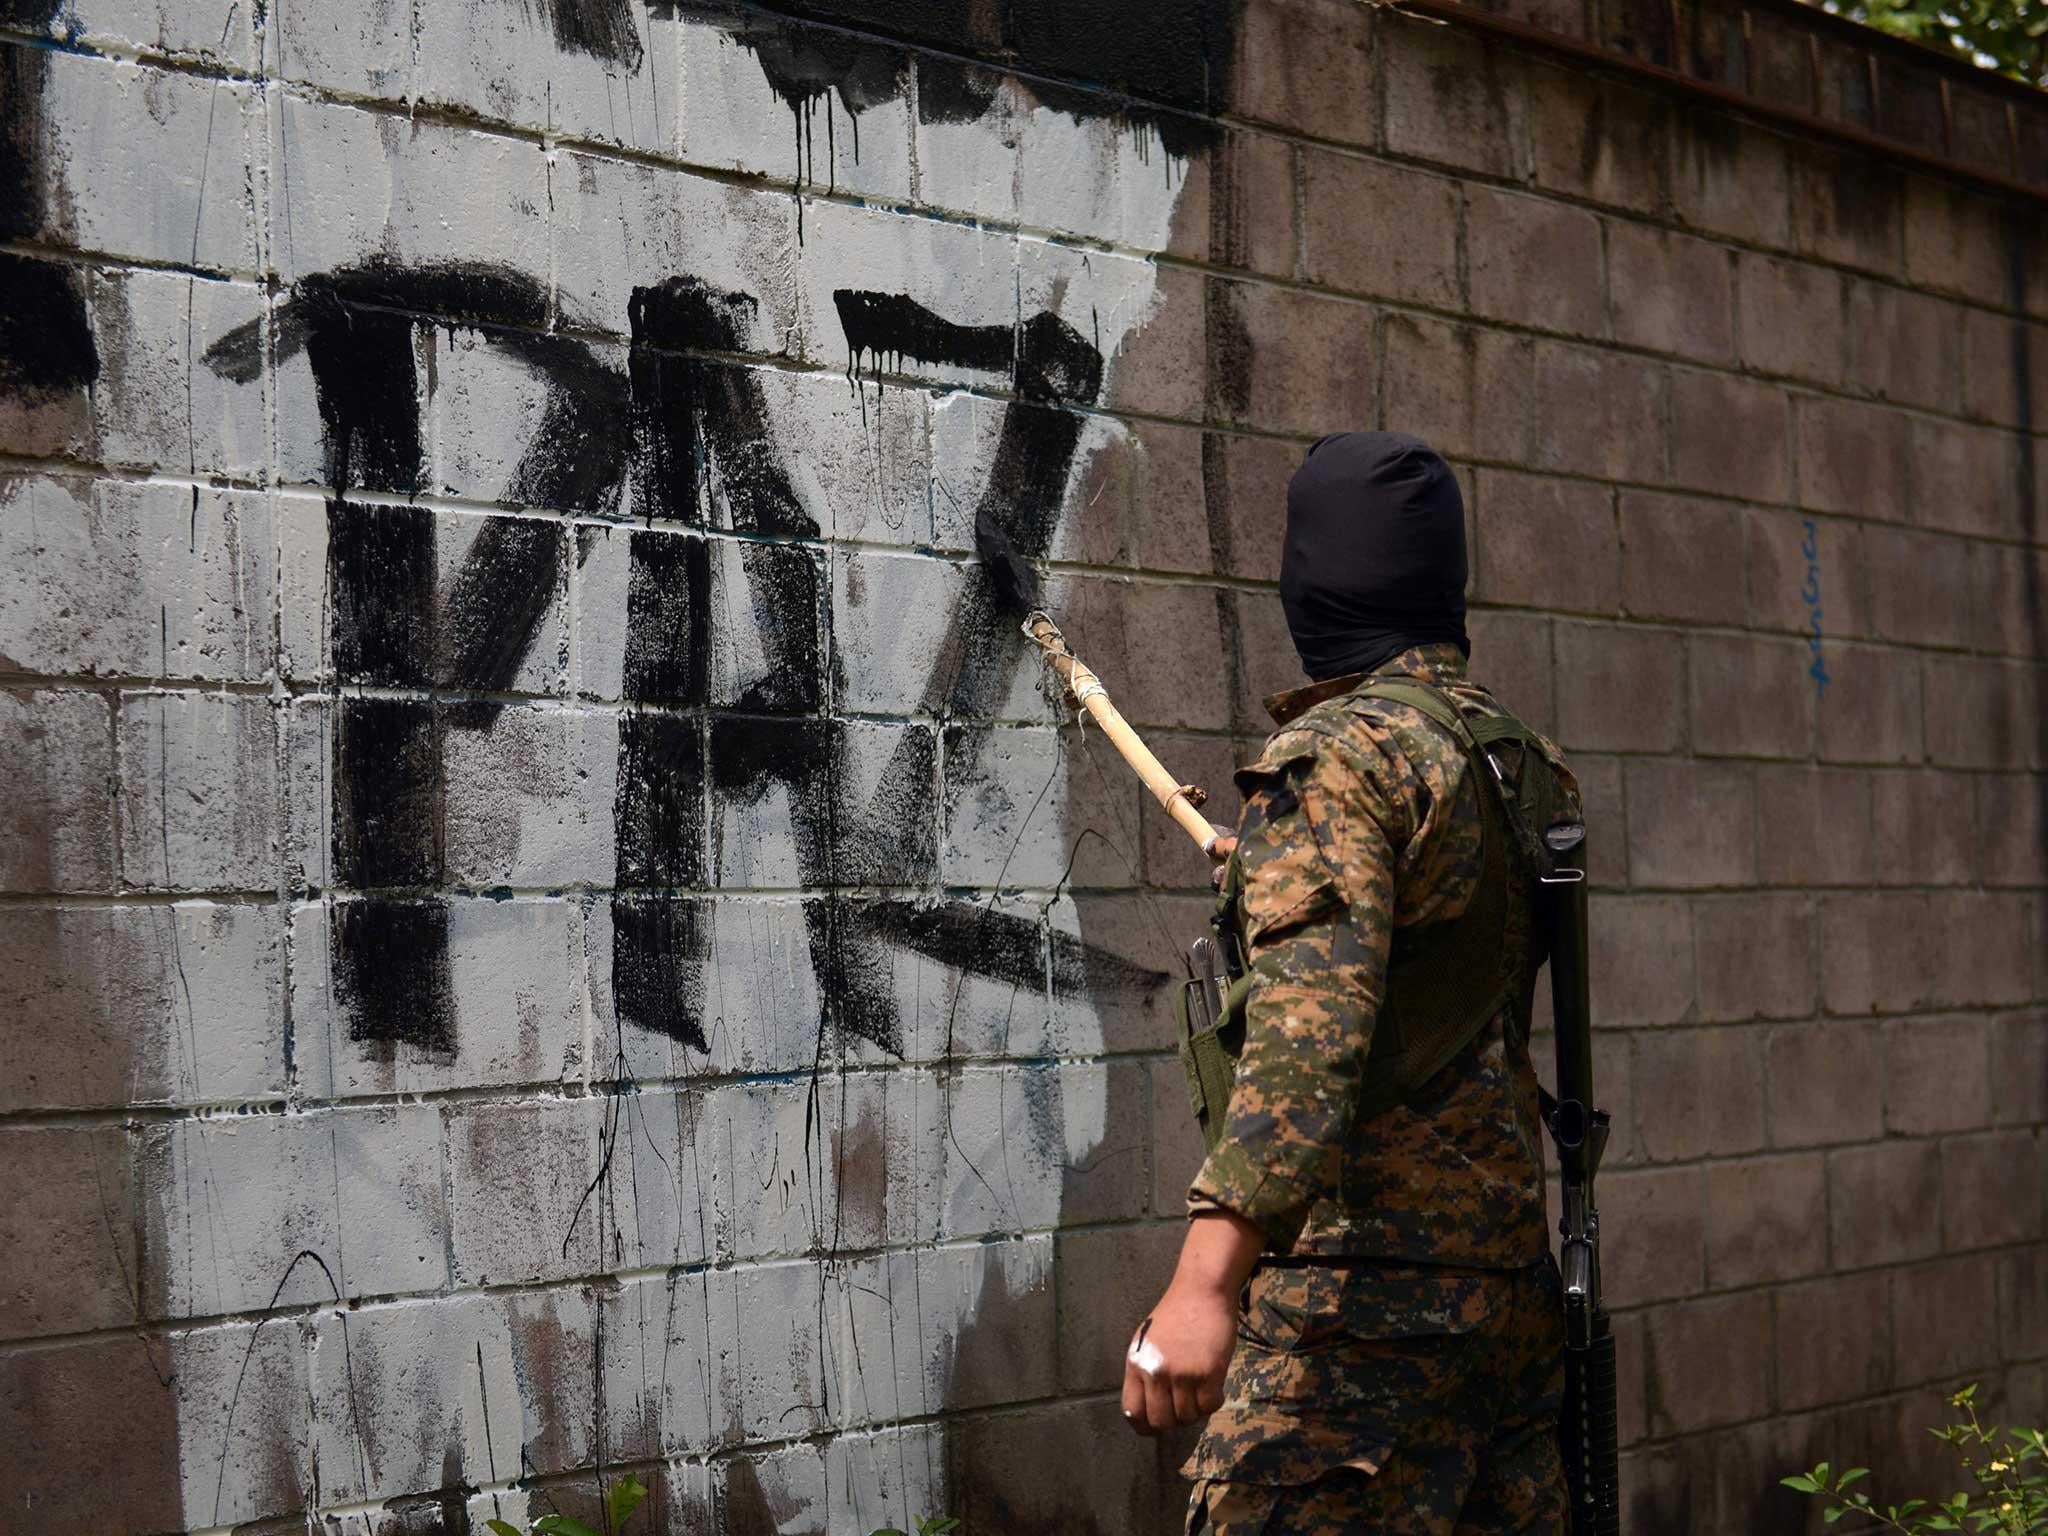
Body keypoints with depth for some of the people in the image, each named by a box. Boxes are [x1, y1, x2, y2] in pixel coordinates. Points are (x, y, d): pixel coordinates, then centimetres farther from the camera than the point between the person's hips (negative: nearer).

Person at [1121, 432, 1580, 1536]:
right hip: (1513, 1281, 9)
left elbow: (1314, 1020, -26)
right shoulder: (1531, 769, 14)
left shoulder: (1335, 757, -12)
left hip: (1363, 1287, -9)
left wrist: (1208, 1279, -33)